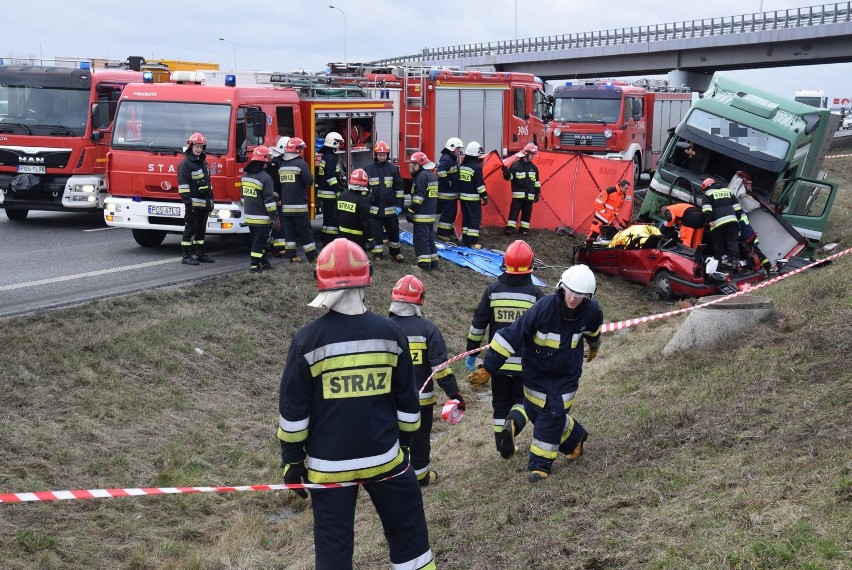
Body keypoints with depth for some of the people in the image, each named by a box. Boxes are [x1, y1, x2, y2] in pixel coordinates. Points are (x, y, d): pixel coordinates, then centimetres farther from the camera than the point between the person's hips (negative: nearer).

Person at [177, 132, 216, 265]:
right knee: (190, 229, -4)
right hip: (193, 203, -8)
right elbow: (183, 184, -14)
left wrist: (210, 199, 19)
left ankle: (200, 254, 20)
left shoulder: (203, 162, 17)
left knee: (201, 229, 12)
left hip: (204, 203, 8)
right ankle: (187, 256, 0)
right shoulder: (185, 163, -9)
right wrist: (187, 202, -20)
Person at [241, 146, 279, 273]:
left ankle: (264, 261, 25)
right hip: (261, 218, -8)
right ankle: (254, 265, -2)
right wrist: (275, 218, -14)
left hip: (249, 216, 8)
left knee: (258, 239, 17)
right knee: (259, 242, -1)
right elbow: (269, 200, -18)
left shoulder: (245, 175, 6)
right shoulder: (265, 178, -18)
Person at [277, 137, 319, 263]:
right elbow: (309, 182, -13)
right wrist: (309, 176, 7)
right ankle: (312, 257, 2)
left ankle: (292, 256, 10)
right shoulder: (301, 163, -11)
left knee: (289, 230, 10)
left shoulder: (282, 165, 9)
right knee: (305, 231, -1)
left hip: (285, 205, 6)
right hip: (299, 204, -5)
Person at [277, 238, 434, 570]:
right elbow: (407, 399, 4)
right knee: (408, 530, 18)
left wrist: (292, 459, 4)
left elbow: (293, 409, -7)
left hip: (328, 464, -1)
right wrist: (405, 441, 18)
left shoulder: (308, 339, -12)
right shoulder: (389, 333, -4)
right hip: (385, 457, 2)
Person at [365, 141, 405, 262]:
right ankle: (377, 253, 16)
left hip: (390, 208, 1)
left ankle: (396, 252, 27)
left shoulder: (393, 168, 1)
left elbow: (399, 188, 3)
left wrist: (399, 205, -1)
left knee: (393, 230, 11)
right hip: (374, 208, -1)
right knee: (376, 232, 5)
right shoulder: (368, 169, 0)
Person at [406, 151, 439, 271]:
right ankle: (433, 261, 18)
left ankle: (424, 264, -8)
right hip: (431, 214, 10)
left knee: (421, 240, -6)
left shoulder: (422, 176, -16)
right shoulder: (432, 176, 16)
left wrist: (410, 211, -19)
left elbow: (418, 197, -21)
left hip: (421, 215, -10)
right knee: (430, 238, 15)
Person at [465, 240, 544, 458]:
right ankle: (513, 423, -19)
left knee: (501, 403, 15)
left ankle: (504, 447, 15)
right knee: (522, 400, 12)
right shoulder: (535, 293, -7)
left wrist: (471, 352, 10)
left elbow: (478, 324, 0)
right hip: (526, 362, -2)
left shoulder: (493, 290, -3)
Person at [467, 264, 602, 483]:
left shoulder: (592, 311, -20)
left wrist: (594, 346, 30)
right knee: (537, 413, 10)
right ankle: (575, 437, 36)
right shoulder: (544, 307, -32)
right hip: (536, 370, -1)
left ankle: (540, 464, 11)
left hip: (566, 373, 1)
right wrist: (487, 368, -33)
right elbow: (511, 335, -32)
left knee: (553, 415, -5)